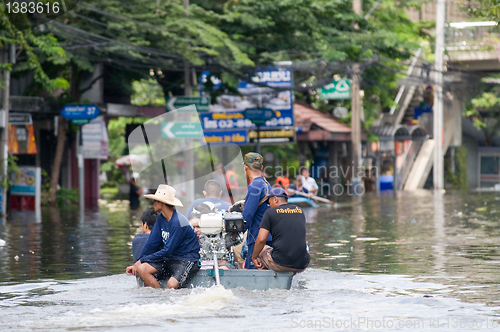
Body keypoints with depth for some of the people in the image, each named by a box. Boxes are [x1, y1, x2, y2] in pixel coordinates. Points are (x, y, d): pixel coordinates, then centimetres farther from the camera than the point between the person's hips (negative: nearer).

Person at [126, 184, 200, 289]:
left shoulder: (178, 223, -20)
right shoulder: (161, 218, 7)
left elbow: (167, 251, -19)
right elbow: (152, 243, 9)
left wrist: (142, 260, -12)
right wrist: (137, 263, 1)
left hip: (187, 260, -8)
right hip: (170, 258, 8)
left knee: (171, 285, -35)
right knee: (141, 269, -15)